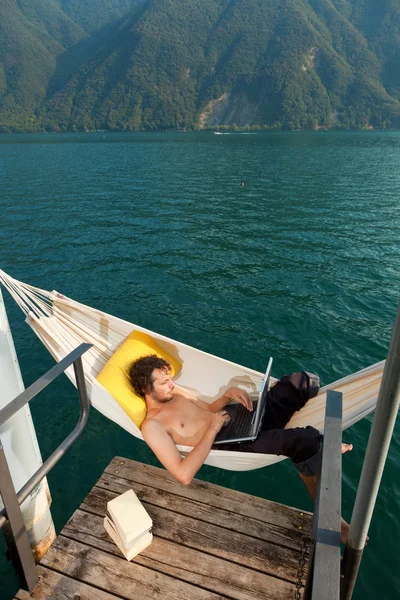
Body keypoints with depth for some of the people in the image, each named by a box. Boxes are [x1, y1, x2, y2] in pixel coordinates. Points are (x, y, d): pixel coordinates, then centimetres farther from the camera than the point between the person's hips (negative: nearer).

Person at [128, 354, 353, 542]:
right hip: (236, 443, -8)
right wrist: (213, 429, -22)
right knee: (306, 440, -31)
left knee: (297, 381, -4)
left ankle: (327, 445, 15)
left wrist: (229, 395, -3)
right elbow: (184, 475, -26)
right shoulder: (152, 426, -15)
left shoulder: (174, 392, 10)